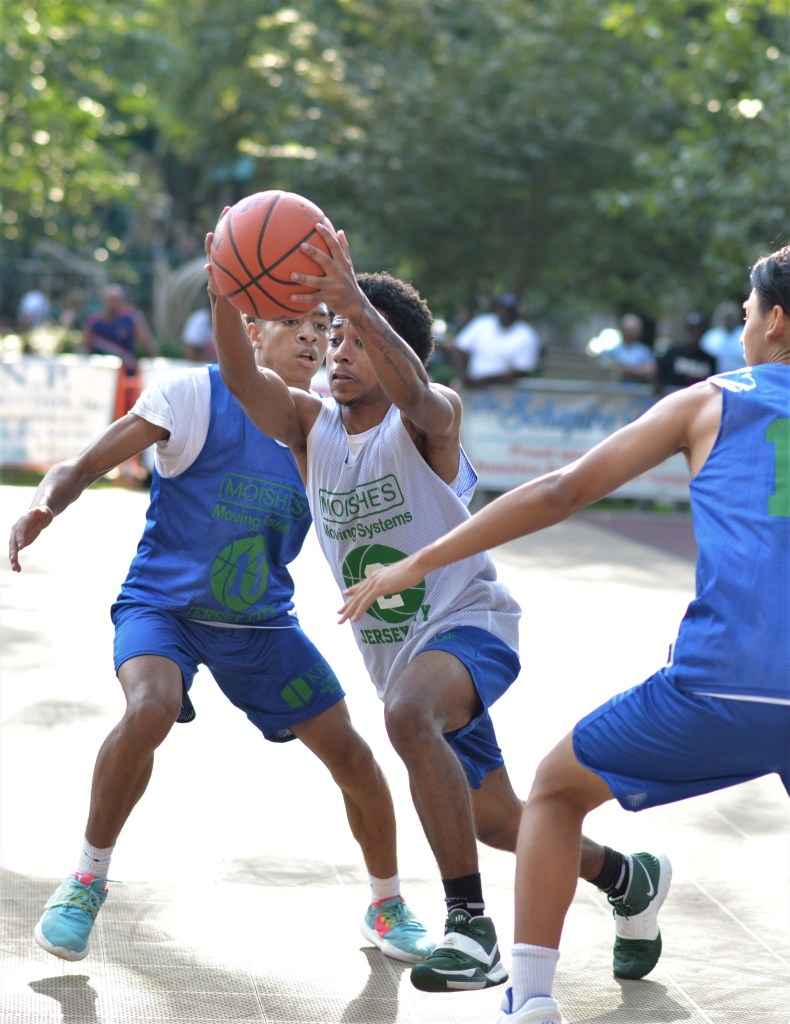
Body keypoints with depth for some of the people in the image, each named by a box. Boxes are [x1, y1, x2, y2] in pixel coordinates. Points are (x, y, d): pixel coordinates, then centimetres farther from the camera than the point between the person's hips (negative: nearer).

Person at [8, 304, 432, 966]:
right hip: (163, 606, -4)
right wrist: (43, 507, -34)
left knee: (351, 756, -2)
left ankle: (388, 908, 24)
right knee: (150, 710, -34)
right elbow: (83, 468, -14)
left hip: (263, 622, 5)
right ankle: (87, 881, -14)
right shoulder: (194, 395, -14)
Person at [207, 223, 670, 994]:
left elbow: (413, 390, -39)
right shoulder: (310, 427, -1)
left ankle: (472, 927, -37)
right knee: (493, 822, 17)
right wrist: (224, 295, -39)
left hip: (470, 623, -7)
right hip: (395, 653, 7)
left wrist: (357, 304, -56)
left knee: (408, 714, -40)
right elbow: (240, 378, -20)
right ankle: (629, 879, 45)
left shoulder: (428, 421, -14)